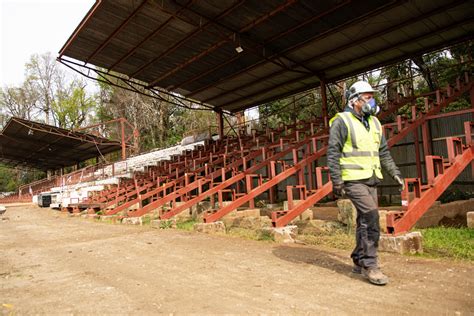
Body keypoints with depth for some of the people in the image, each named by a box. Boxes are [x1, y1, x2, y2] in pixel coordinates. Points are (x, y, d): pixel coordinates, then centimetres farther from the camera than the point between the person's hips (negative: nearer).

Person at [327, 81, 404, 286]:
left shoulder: (374, 123, 15)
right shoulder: (342, 121, -7)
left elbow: (383, 152, 21)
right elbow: (333, 153, -11)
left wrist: (395, 172, 12)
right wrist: (336, 181, -16)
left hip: (371, 179, 8)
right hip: (353, 179, -7)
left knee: (365, 221, 11)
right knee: (371, 216, -15)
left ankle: (359, 261, 24)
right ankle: (370, 265, -5)